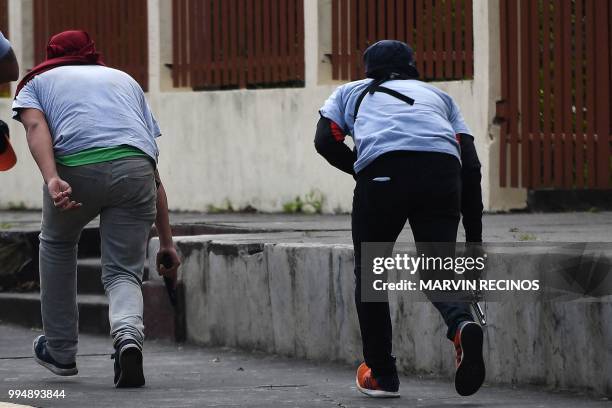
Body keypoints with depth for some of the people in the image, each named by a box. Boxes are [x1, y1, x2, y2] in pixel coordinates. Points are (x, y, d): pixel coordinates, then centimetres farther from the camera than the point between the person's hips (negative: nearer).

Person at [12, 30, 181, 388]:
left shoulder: (38, 81, 28)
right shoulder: (126, 80, 36)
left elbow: (35, 126, 2)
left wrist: (52, 180, -14)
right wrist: (166, 242, 29)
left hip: (76, 167, -1)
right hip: (135, 167, 1)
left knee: (57, 245, 27)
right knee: (125, 272, 10)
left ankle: (61, 352, 32)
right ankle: (129, 335, -21)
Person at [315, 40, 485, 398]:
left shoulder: (351, 92, 32)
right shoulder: (438, 96, 35)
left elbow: (326, 141, 11)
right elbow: (471, 166, 22)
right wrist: (474, 240, 21)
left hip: (383, 169, -2)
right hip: (443, 169, 2)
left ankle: (381, 374, 20)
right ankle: (462, 324, -23)